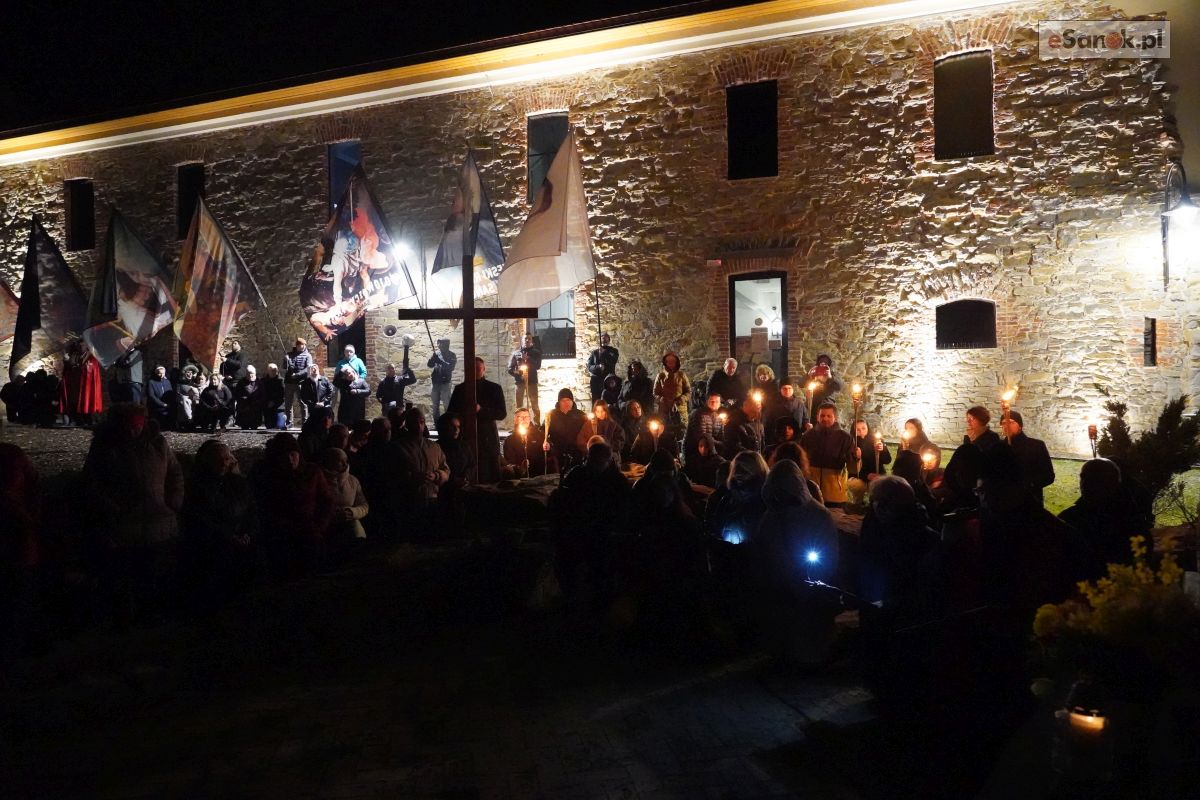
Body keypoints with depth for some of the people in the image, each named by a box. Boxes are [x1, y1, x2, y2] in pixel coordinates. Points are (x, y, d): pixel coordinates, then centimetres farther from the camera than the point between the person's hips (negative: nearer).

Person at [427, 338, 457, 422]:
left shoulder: (452, 355, -4)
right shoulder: (437, 353, 7)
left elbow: (451, 367, -16)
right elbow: (430, 365, 1)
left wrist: (440, 361, -26)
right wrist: (433, 357, -18)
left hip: (445, 382, -4)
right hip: (435, 382, 5)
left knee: (447, 404, -9)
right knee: (435, 404, 10)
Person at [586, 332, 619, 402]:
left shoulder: (613, 351, 11)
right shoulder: (594, 352, 13)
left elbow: (613, 362, -6)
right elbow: (589, 366, 5)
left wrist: (603, 353, -7)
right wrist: (598, 367, -12)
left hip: (609, 380, -1)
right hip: (596, 380, 1)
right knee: (596, 402, -5)